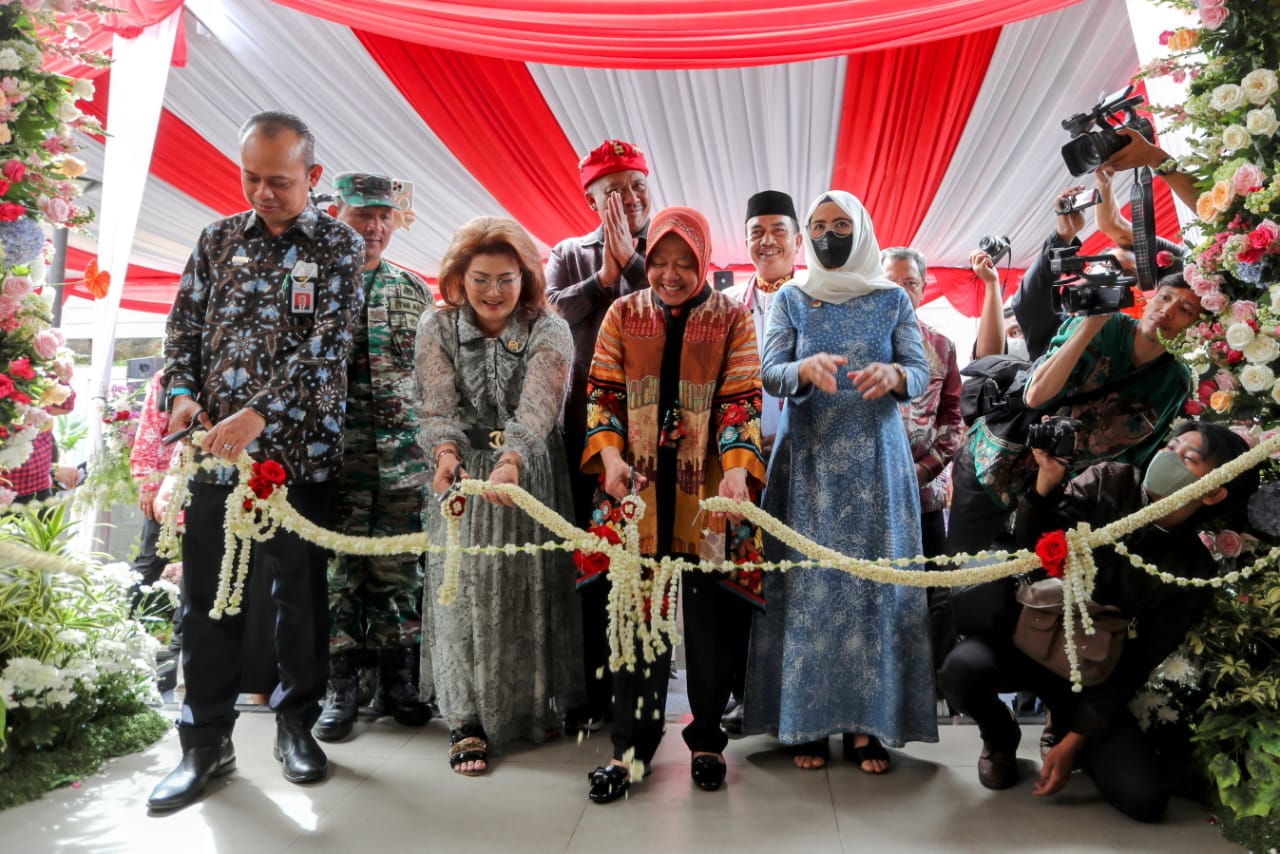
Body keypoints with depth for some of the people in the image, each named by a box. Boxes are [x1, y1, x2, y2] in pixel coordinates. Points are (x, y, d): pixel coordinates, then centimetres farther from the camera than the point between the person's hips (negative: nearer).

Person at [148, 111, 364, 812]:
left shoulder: (339, 246, -1)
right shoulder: (219, 238, 11)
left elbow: (325, 347, -12)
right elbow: (184, 326, 14)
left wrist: (257, 414, -22)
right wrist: (182, 393, -5)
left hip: (299, 453, -3)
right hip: (213, 449, 3)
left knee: (300, 596, 7)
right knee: (206, 598, 6)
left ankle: (296, 722, 27)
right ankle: (205, 743, 20)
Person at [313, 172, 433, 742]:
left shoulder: (412, 289, 13)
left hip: (404, 456, 3)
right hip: (335, 455, -2)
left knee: (398, 571, 6)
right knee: (337, 570, 3)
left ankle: (396, 682, 19)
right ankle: (339, 689, 15)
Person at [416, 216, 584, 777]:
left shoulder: (548, 331, -7)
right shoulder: (437, 329, 0)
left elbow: (536, 409, -21)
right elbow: (436, 406, -9)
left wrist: (510, 463, -40)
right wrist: (446, 451, -30)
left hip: (530, 476, 0)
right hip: (464, 478, 1)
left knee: (533, 588, 4)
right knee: (463, 590, -4)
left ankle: (537, 704, 24)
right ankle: (467, 720, 6)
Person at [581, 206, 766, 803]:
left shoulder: (731, 318, 3)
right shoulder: (624, 314, 7)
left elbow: (741, 400, -3)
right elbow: (603, 393, 4)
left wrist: (738, 467, -20)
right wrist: (610, 456, -13)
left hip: (706, 492, -1)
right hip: (639, 487, 1)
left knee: (709, 614, 7)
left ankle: (707, 739, 24)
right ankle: (631, 743, 17)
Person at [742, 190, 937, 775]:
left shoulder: (893, 300, 10)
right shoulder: (790, 300, 9)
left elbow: (922, 374, 2)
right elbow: (770, 373, -1)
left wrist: (892, 374, -21)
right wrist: (806, 368, -23)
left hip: (876, 461, 1)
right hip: (808, 460, 0)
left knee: (873, 581, -2)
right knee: (808, 584, -3)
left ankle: (866, 723, 5)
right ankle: (807, 722, 5)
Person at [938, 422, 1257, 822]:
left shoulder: (1194, 573, -7)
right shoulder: (1108, 482, -7)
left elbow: (1135, 665, -7)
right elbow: (1033, 547, -15)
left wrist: (1074, 740, -12)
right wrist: (1047, 480, -34)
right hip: (1027, 634, -1)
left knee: (1145, 797, -17)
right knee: (962, 669, -34)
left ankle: (1065, 727, 18)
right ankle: (1001, 739, 5)